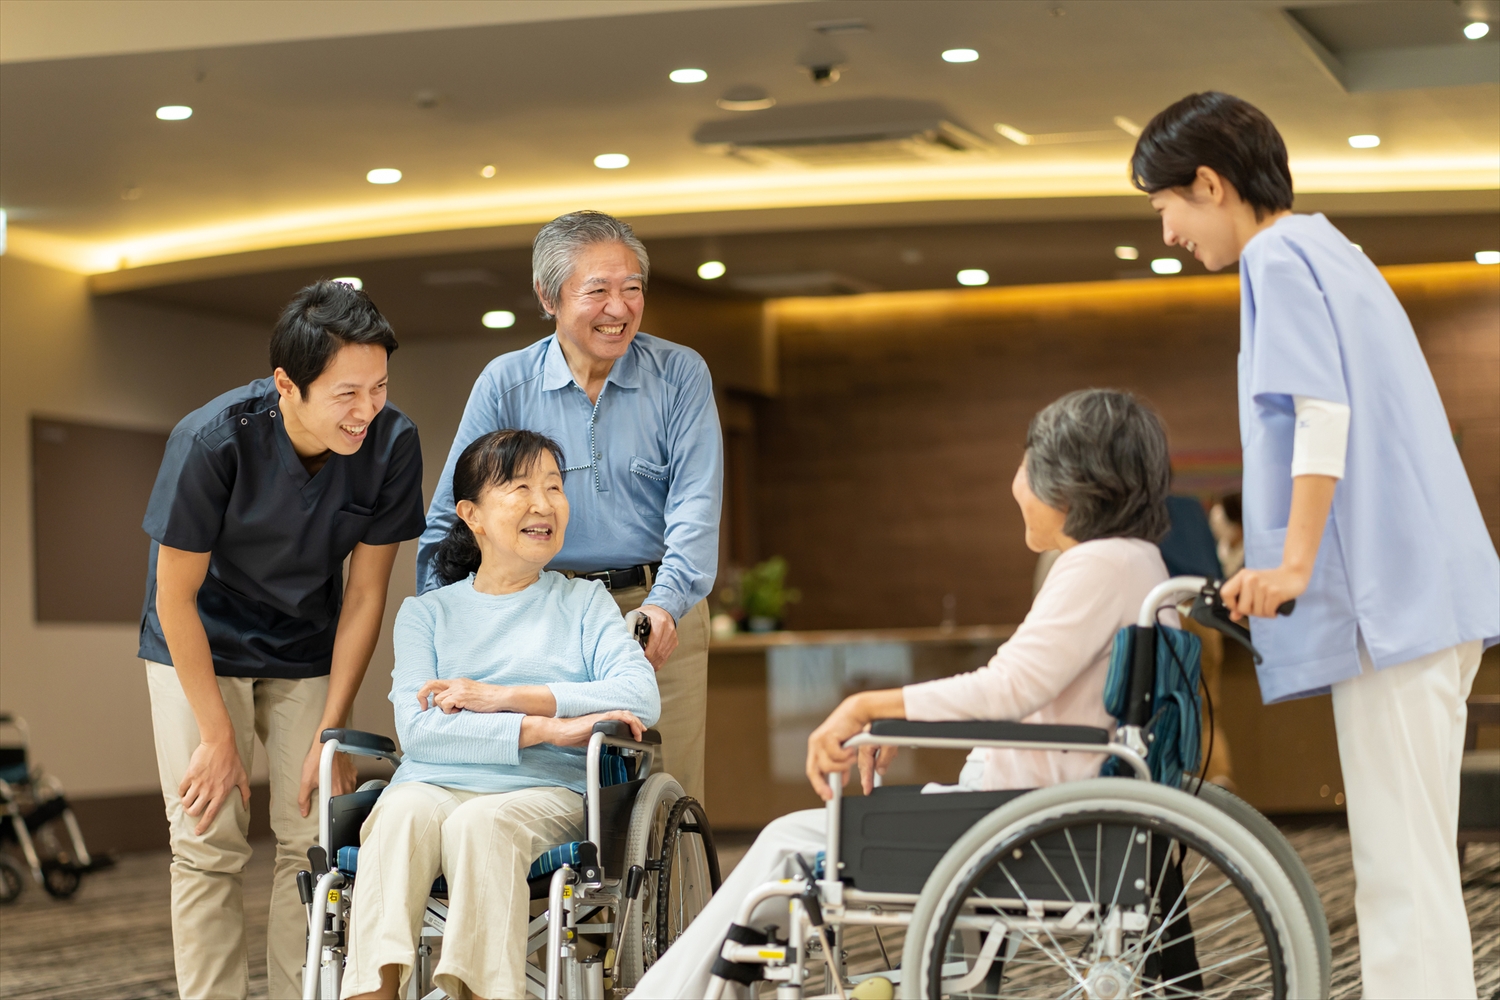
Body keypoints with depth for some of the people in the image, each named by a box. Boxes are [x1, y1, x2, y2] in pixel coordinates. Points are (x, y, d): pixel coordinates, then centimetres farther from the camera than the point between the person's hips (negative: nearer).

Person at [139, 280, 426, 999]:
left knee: (313, 842, -4)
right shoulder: (211, 441, -29)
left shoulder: (392, 443, -21)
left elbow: (365, 592, -10)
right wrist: (218, 736, -16)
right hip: (200, 645, -2)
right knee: (209, 845, -8)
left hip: (307, 653, 3)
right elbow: (176, 595, -18)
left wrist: (332, 733, -10)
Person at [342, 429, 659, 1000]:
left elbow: (640, 700, -1)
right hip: (434, 782, 1)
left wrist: (502, 697, -7)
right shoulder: (425, 613, 18)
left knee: (480, 822, -36)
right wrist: (546, 727, -12)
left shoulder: (584, 602, 18)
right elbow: (417, 728, 0)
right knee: (403, 813, -35)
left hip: (544, 790, -1)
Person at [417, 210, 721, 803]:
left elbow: (695, 506, -6)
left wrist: (664, 603, -23)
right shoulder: (505, 384, 3)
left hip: (659, 612, 0)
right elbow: (450, 517, 5)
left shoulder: (680, 375, 2)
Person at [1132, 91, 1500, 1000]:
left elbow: (1322, 412, -18)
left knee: (1401, 866, -9)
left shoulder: (1280, 259, -7)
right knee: (1412, 862, 12)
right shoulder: (1331, 253, 22)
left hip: (1389, 604, -10)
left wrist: (1295, 562, -19)